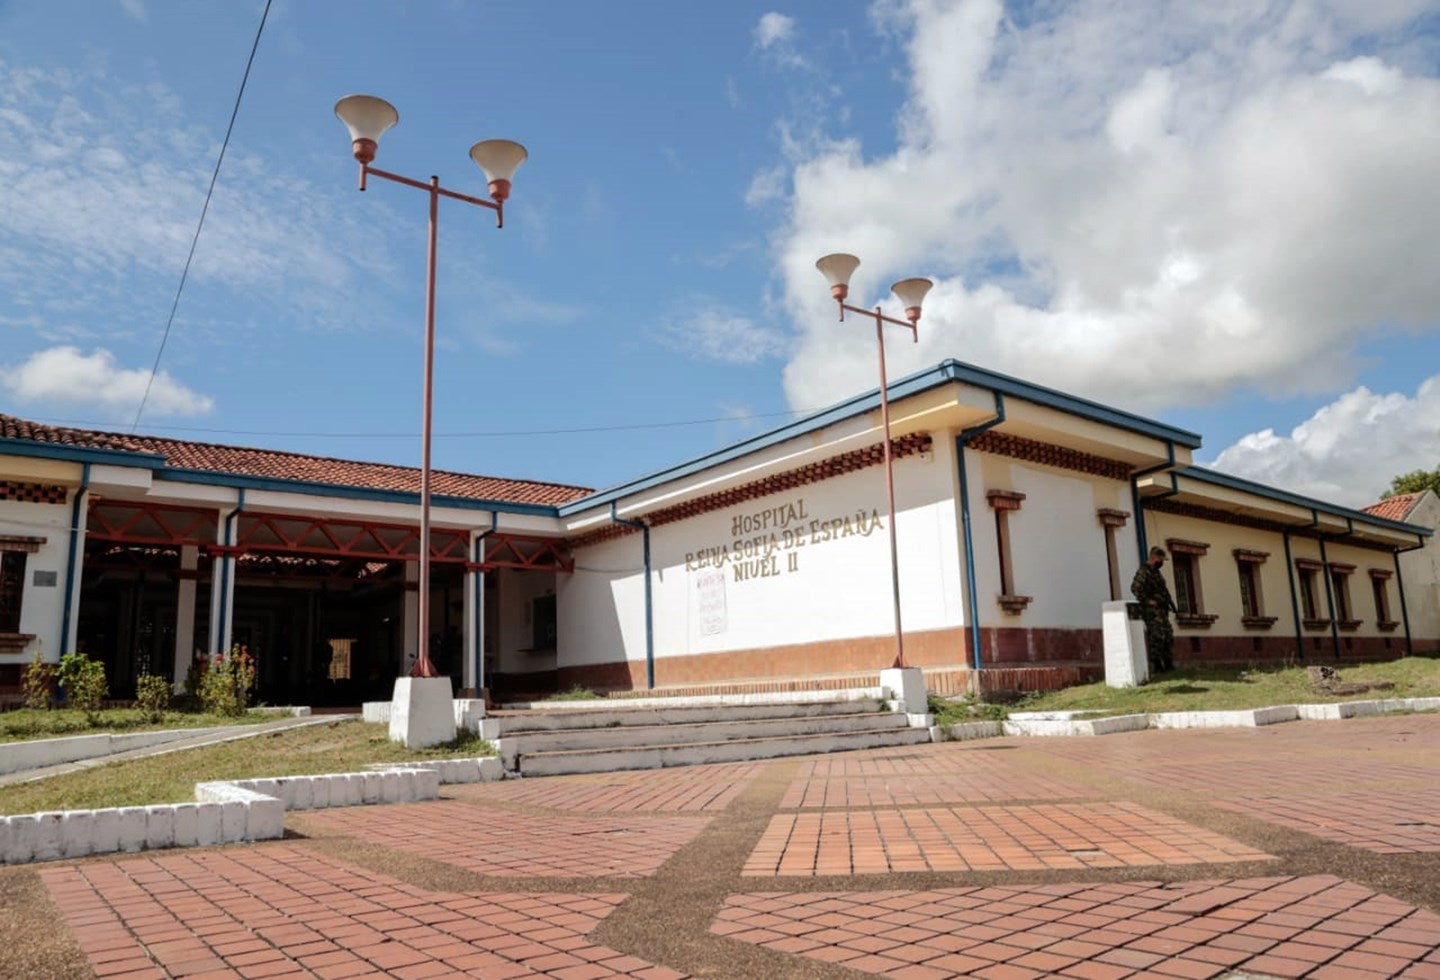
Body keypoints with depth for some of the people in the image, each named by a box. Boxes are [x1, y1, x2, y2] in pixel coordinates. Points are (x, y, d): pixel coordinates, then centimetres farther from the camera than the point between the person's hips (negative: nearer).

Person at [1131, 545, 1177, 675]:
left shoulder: (1156, 572, 19)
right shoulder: (1143, 571, -12)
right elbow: (1135, 588, -22)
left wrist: (1170, 602, 17)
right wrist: (1147, 601, -22)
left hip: (1162, 611, 10)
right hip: (1152, 611, -10)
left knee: (1168, 637, 11)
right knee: (1156, 638, -9)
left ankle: (1168, 664, 17)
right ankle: (1156, 666, -5)